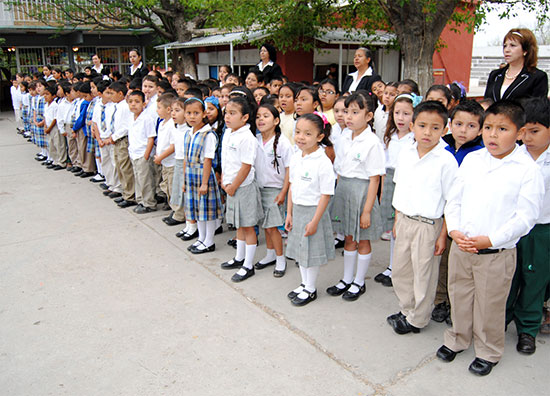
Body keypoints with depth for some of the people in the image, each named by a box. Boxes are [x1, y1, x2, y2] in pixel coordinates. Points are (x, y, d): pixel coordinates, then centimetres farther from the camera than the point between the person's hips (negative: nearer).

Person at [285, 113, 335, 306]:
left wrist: (315, 221, -17)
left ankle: (310, 290, 25)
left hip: (313, 211, -7)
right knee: (299, 250, 18)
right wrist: (289, 214, 10)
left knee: (312, 253, 6)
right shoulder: (295, 158, 2)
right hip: (297, 210, 7)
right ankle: (304, 284, 36)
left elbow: (326, 195, -17)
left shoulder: (323, 162, -19)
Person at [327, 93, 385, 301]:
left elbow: (374, 180, -16)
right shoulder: (344, 137, 4)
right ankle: (347, 279, 33)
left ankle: (359, 282, 27)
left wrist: (367, 210, -16)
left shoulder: (372, 143, -16)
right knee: (348, 237, 18)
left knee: (363, 240, 10)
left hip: (361, 191, -6)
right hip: (343, 189, 6)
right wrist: (338, 193, 10)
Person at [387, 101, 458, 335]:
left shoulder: (446, 161, -15)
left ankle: (417, 320, 29)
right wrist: (397, 220, 13)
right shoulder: (405, 153, 2)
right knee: (400, 271, 17)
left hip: (428, 225, -6)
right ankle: (407, 310, 39)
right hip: (404, 220, 6)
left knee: (423, 274, 10)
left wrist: (443, 235, -12)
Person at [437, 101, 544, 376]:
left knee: (490, 304, 12)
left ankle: (488, 352, 35)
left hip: (497, 253, -4)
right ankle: (457, 340, 42)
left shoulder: (527, 169, -10)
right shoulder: (471, 160, 2)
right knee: (459, 297, 19)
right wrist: (455, 230, -8)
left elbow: (526, 217, -12)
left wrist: (490, 239, -20)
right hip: (460, 247, 4)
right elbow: (454, 199, 6)